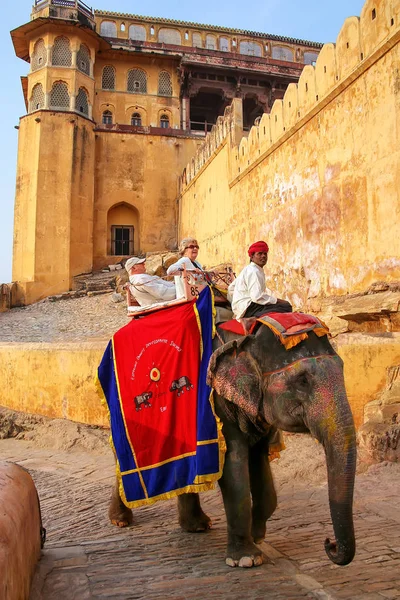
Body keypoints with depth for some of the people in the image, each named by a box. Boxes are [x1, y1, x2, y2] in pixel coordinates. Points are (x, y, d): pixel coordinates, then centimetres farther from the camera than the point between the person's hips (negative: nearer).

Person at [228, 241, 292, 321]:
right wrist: (276, 300, -15)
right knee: (286, 307, -21)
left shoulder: (248, 269, 21)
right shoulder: (253, 271, -12)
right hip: (248, 309, -11)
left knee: (286, 304, 10)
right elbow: (257, 297, -24)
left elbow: (231, 288, 28)